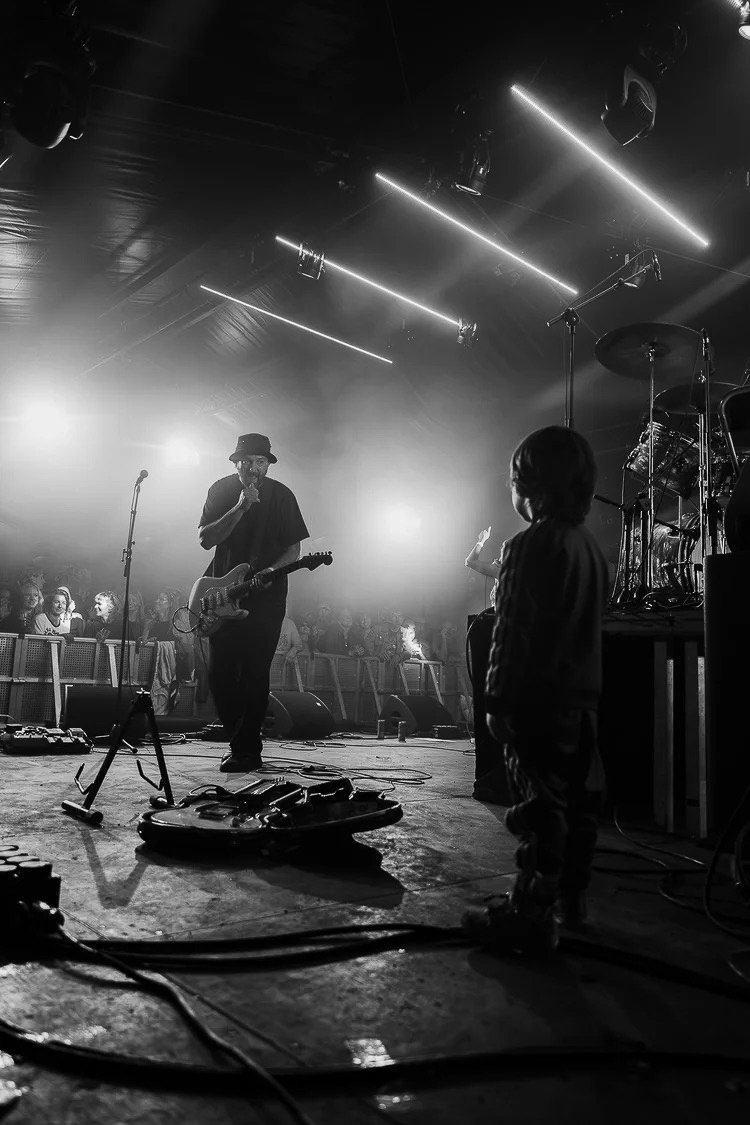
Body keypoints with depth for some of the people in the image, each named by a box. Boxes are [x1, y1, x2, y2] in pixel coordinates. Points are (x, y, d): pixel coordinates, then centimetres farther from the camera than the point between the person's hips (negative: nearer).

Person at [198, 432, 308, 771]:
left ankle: (246, 750, 5)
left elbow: (293, 548, 3)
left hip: (266, 596, -2)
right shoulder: (221, 489, 4)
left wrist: (272, 570, -17)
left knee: (254, 674, -5)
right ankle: (238, 739, 22)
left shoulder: (281, 496, 1)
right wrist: (241, 508, -17)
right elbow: (204, 539, -7)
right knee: (220, 673, 2)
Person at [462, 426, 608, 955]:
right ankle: (572, 896, 30)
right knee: (578, 801, 16)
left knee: (539, 808, -3)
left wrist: (499, 700, -14)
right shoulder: (592, 548, 11)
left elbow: (513, 632, -18)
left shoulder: (530, 546, -15)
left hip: (539, 698, -9)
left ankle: (532, 916, 4)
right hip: (584, 695, 9)